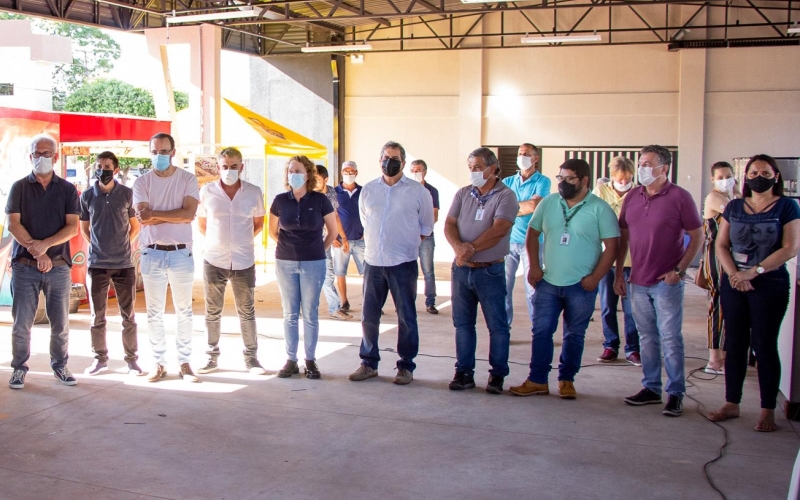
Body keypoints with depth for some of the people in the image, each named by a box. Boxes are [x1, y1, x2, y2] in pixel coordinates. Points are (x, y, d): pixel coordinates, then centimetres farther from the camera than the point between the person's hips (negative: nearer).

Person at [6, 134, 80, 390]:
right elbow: (13, 224, -4)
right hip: (24, 265, -1)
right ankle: (19, 368, 13)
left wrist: (45, 244, -16)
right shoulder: (19, 187, 5)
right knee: (21, 323, 1)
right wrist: (37, 253, -14)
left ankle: (60, 366, 18)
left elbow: (72, 227, -2)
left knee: (60, 323, 5)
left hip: (59, 266, 1)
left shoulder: (68, 190, 7)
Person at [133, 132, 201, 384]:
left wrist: (155, 214, -13)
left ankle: (184, 362, 14)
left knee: (184, 311, 6)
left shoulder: (188, 179, 0)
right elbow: (143, 218, -10)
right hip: (152, 253, 1)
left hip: (181, 252, -1)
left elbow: (189, 213, -14)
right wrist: (174, 216, -13)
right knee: (154, 313, 7)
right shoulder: (142, 182, 2)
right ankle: (159, 363, 15)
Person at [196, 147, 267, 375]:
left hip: (244, 262, 0)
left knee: (247, 312, 8)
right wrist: (217, 241, 6)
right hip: (214, 260, 0)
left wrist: (242, 240, 6)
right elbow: (201, 224, 10)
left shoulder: (254, 192, -2)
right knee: (213, 312, 10)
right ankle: (212, 356, 22)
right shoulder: (206, 191, -2)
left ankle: (251, 357, 18)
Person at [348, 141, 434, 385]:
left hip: (403, 264, -3)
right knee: (369, 316, 8)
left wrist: (407, 243, 8)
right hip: (373, 262, 3)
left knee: (406, 317, 3)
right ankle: (369, 364, 20)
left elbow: (426, 225, 8)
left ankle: (406, 366, 13)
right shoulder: (368, 190, 7)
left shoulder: (418, 191, -2)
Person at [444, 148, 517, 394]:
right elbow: (449, 224, 0)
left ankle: (498, 374, 13)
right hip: (461, 269, 5)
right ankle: (464, 373, 18)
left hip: (490, 271, -5)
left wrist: (471, 248, -20)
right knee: (462, 323, 9)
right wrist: (459, 247, -19)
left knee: (497, 325, 2)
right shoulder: (463, 194, 9)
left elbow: (498, 230, -18)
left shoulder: (506, 196, -6)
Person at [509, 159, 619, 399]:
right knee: (541, 332, 3)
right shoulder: (548, 203, 4)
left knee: (574, 335, 9)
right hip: (548, 282, 3)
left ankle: (566, 380, 23)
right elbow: (533, 233, 12)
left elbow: (611, 246, -7)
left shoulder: (600, 209, -7)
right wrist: (534, 266, 3)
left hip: (581, 286, -3)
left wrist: (595, 277, -12)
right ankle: (538, 381, 13)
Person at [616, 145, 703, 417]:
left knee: (670, 338, 0)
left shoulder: (680, 197, -8)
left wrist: (679, 269, -13)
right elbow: (623, 237, 13)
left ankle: (676, 393, 9)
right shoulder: (632, 197, 7)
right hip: (638, 281, 5)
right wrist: (619, 273, 10)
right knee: (647, 338, 13)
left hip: (667, 282, -5)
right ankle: (651, 388, 24)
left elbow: (697, 237, -6)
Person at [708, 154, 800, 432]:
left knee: (764, 345, -1)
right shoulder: (734, 207, 9)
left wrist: (753, 272, -16)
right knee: (734, 343, 8)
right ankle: (732, 404, 17)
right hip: (733, 284, 4)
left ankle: (767, 410, 8)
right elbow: (721, 245, 5)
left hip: (770, 284, -4)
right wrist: (734, 274, -11)